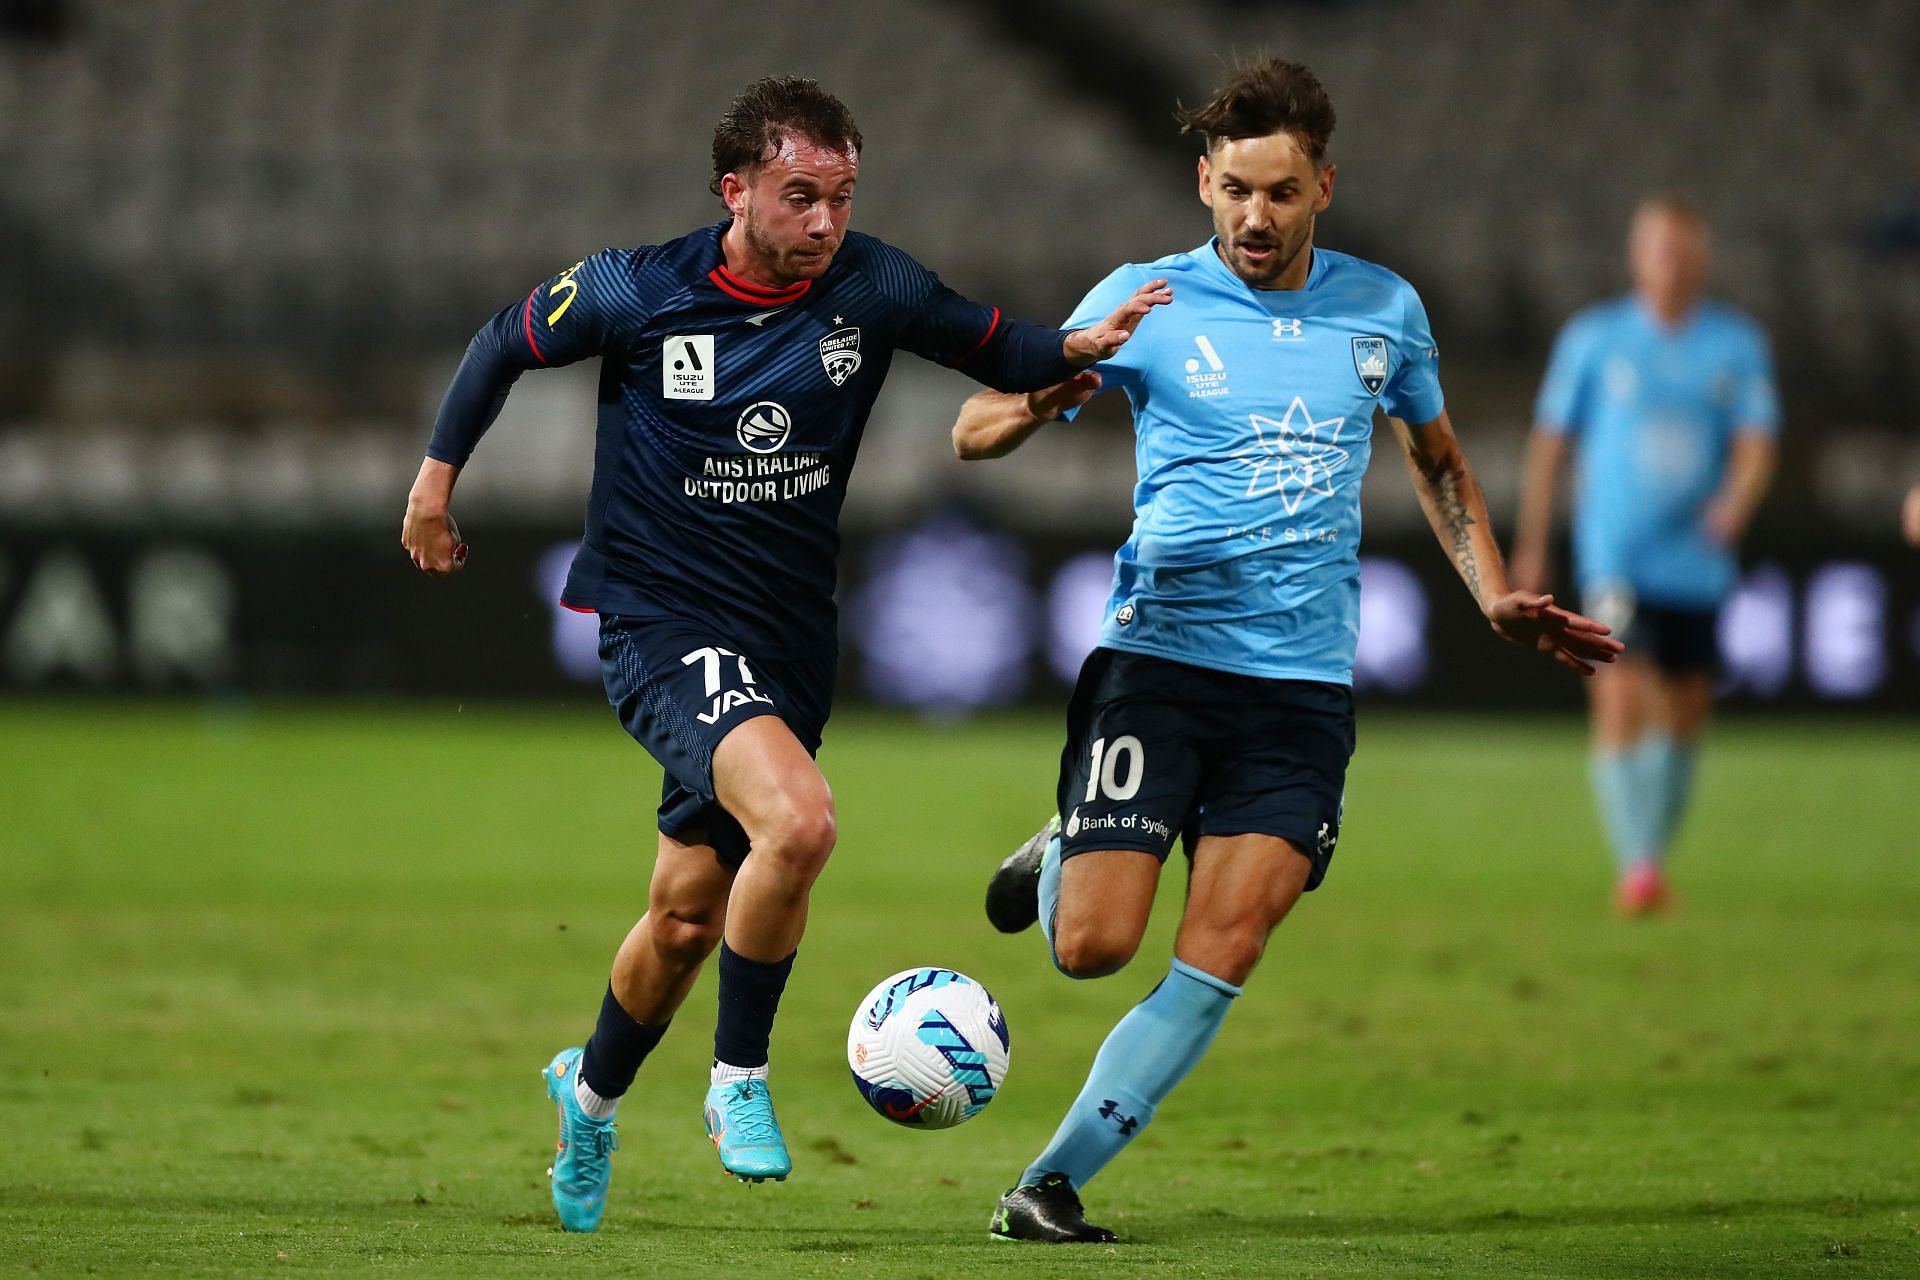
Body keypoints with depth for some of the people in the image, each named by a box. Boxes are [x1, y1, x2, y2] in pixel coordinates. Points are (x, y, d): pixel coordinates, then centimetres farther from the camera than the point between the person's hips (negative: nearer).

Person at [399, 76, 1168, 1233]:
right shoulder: (636, 294, -12)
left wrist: (1081, 345, -11)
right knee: (798, 820, -30)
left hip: (790, 637, 5)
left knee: (687, 919, 15)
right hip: (662, 626, -5)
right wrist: (438, 474, 11)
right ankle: (740, 1080, -11)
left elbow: (995, 349, 8)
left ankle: (591, 1091, 44)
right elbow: (507, 344, 6)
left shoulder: (872, 288, -5)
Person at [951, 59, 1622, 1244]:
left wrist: (1497, 599, 13)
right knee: (1094, 946, -11)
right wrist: (1039, 400, -25)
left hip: (1304, 683, 2)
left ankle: (1056, 1180, -1)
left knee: (1220, 959, -10)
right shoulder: (1147, 301, -1)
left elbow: (1437, 460, 26)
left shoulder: (1382, 310, 9)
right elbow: (975, 434, -2)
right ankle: (1060, 864, 24)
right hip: (1160, 658, -2)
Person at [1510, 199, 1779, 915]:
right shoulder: (1593, 339, 1)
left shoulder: (1737, 345, 5)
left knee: (1684, 715, 10)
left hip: (1697, 560, 3)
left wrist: (1734, 505, -24)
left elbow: (1757, 445, -3)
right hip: (1615, 558, -3)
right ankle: (1635, 865, -19)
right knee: (1622, 700, -18)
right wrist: (1530, 546, 8)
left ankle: (1653, 858, 27)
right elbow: (1550, 442, 7)